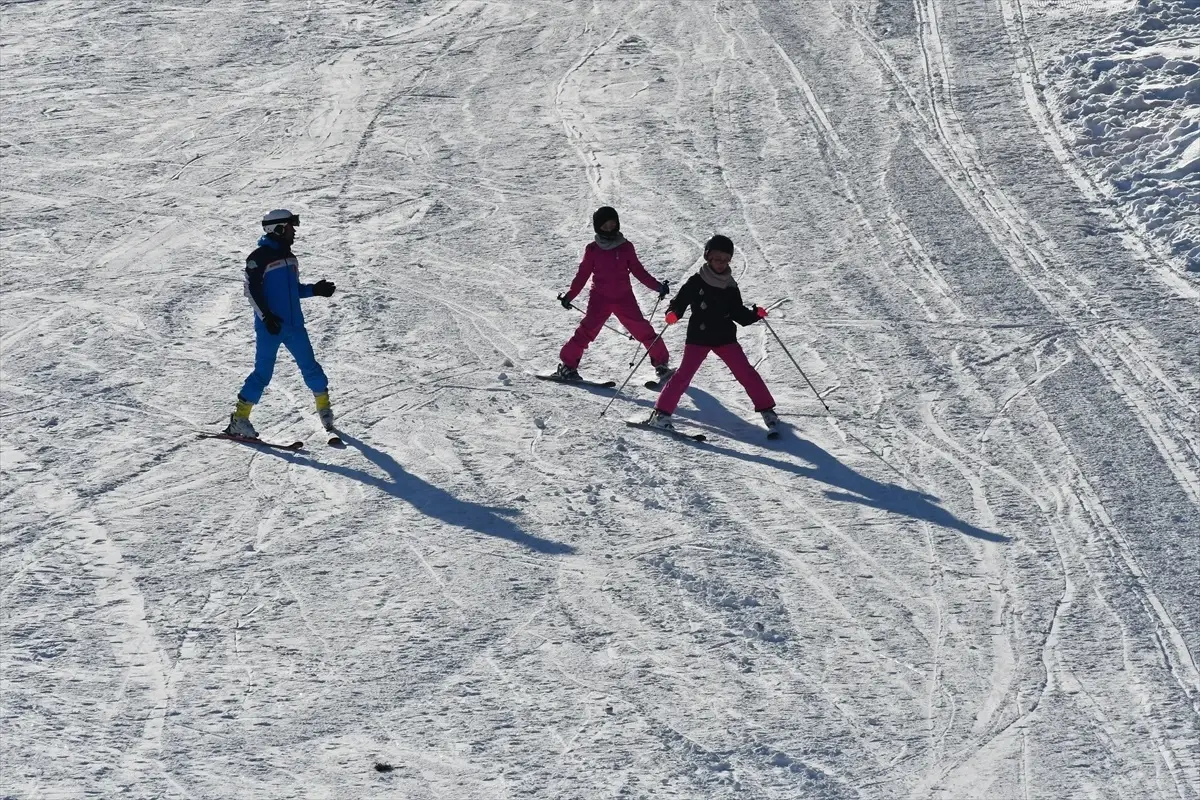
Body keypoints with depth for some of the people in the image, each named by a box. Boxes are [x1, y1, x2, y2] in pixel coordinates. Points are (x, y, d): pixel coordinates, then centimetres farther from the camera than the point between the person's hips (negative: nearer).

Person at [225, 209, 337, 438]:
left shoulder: (289, 257, 14)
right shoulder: (259, 257, -10)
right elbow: (251, 290, -14)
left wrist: (315, 289, 9)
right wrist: (266, 316, -21)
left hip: (294, 324, 7)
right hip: (270, 326, -7)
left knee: (309, 366, 8)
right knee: (263, 372, -7)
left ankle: (324, 407, 25)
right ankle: (239, 419, 0)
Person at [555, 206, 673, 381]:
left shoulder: (626, 247, 5)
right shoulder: (592, 250, 2)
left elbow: (638, 270, 10)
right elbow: (583, 274, 7)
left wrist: (657, 286, 2)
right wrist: (569, 295, 3)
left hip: (624, 298, 1)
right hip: (600, 298, -1)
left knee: (643, 330, -5)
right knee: (587, 330, -11)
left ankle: (661, 362, 5)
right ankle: (567, 365, -3)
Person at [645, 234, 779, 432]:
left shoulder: (730, 287, 7)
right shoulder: (696, 282, -5)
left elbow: (739, 315, 10)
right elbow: (679, 301, -4)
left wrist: (756, 314, -7)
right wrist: (673, 313, -25)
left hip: (725, 337, 3)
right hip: (698, 337, -3)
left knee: (746, 373, -2)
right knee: (684, 374, -10)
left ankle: (766, 410, 7)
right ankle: (661, 413, -4)